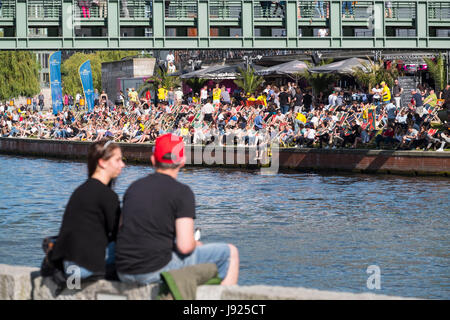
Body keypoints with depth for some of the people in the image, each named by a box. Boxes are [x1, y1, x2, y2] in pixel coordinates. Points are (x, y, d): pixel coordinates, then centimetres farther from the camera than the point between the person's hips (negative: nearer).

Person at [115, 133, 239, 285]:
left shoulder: (134, 187, 11)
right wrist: (195, 244, 9)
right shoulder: (182, 192, -7)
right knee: (230, 252, 6)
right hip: (155, 271, -7)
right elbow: (185, 246, -15)